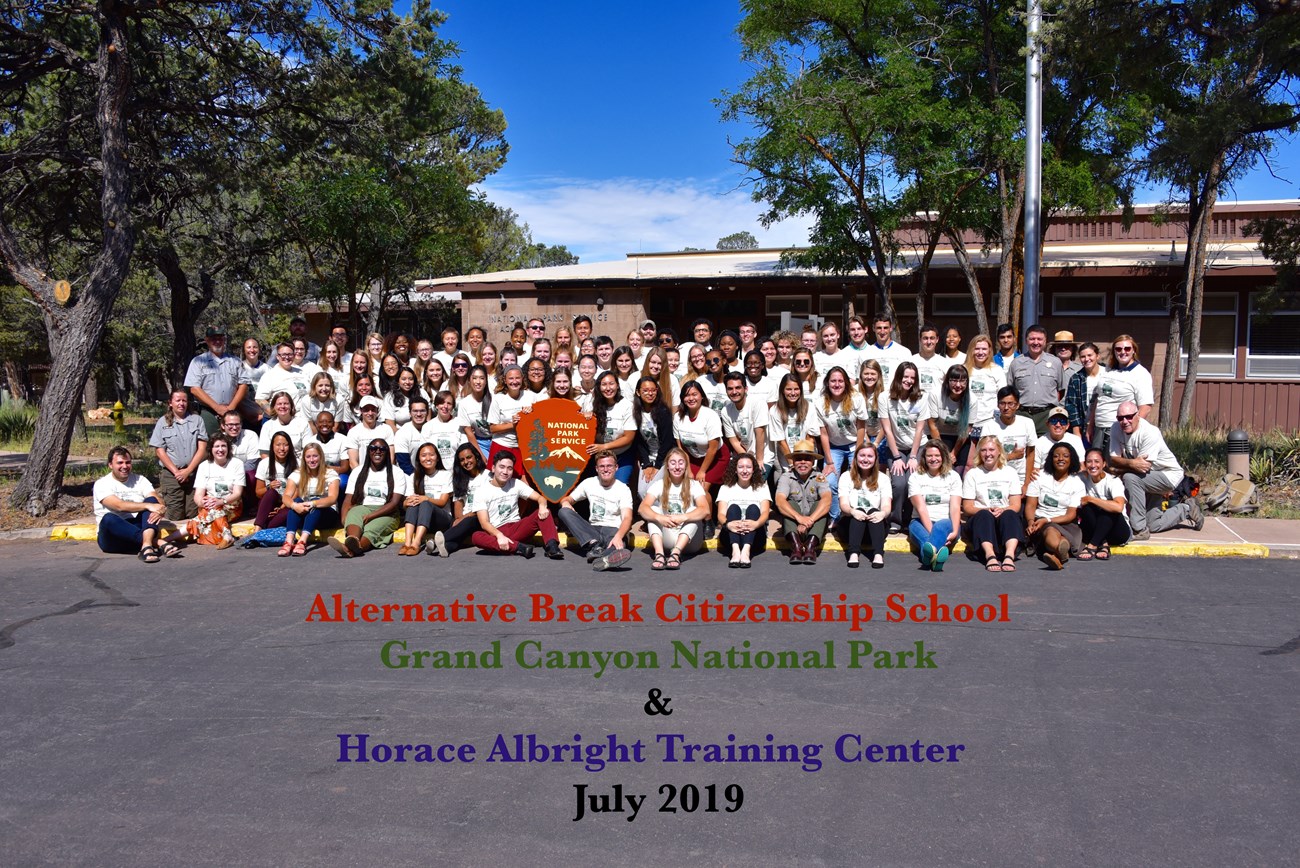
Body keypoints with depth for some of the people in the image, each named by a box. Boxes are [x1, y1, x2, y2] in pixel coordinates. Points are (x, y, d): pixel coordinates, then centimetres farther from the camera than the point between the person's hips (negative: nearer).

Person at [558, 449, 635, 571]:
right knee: (564, 512, -19)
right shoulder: (588, 483, 7)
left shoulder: (623, 489, -5)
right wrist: (565, 502, -13)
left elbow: (627, 518, -18)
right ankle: (594, 545, -39)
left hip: (614, 530, -4)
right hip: (591, 530, 4)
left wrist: (618, 536, -40)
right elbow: (567, 499, 16)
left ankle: (603, 559, -74)